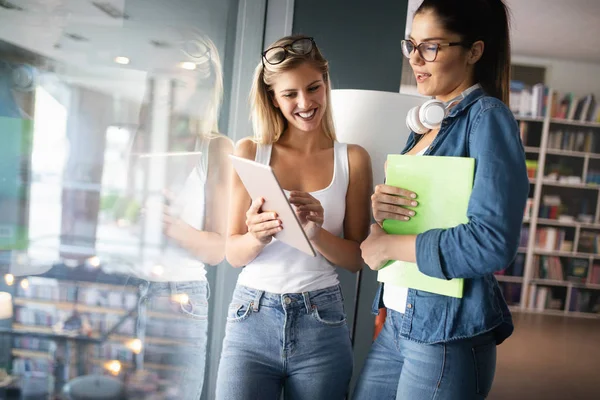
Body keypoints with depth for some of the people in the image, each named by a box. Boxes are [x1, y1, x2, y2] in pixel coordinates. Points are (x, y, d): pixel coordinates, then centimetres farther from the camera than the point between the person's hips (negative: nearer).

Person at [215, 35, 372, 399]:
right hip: (252, 317, 0)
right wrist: (257, 237, -21)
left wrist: (317, 232, -19)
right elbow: (233, 254, 1)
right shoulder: (250, 152, 1)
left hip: (322, 324, 0)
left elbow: (357, 259, 0)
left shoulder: (353, 159, 0)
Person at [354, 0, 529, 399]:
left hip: (448, 333, -7)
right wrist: (380, 209, -9)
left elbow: (492, 242, -25)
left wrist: (390, 245, -15)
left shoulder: (487, 116, -13)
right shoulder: (426, 123, 11)